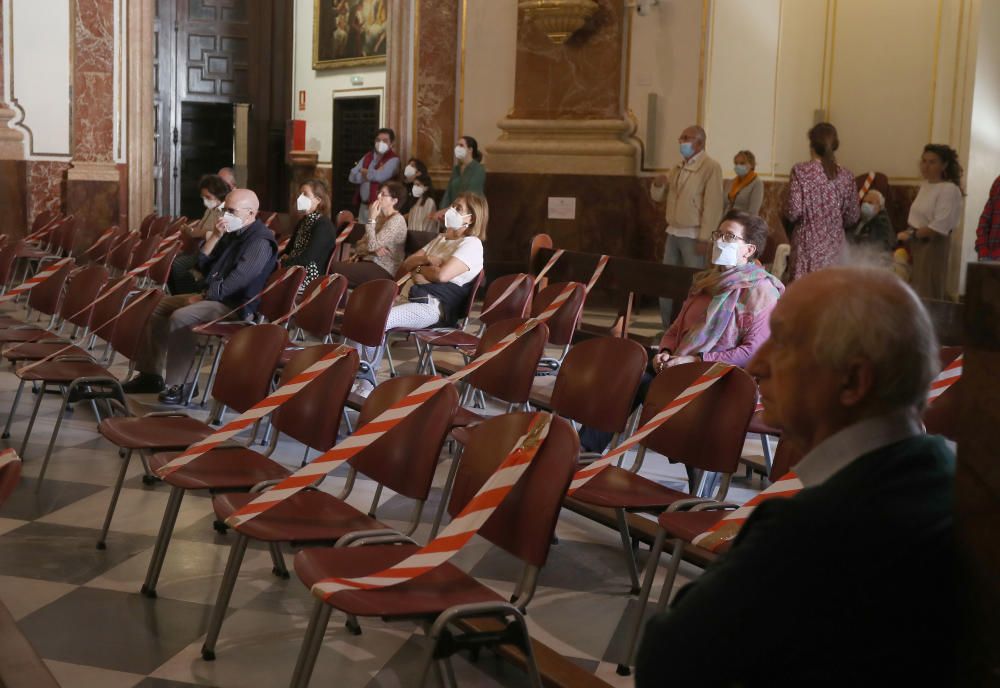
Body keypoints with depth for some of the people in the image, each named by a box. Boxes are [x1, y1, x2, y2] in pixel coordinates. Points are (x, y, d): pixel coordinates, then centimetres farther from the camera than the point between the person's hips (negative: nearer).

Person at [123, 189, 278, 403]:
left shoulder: (260, 241, -16)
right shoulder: (232, 234, 14)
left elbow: (237, 280, -24)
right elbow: (201, 264, 12)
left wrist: (204, 296, -17)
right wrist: (216, 236, -1)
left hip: (234, 305, -10)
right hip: (210, 295, 10)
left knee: (180, 317, -30)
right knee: (158, 308, 10)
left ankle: (178, 384, -22)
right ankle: (151, 373, 12)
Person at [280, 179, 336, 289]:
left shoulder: (323, 226, -13)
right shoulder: (303, 221, 17)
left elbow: (305, 259, -21)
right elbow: (289, 249, 18)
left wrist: (282, 264, -13)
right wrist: (282, 260, -3)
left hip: (310, 279, -8)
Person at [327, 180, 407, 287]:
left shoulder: (396, 220, -13)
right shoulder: (380, 216, 15)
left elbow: (372, 245, -21)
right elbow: (360, 244, 10)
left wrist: (371, 219, -14)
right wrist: (374, 250, -11)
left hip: (384, 270, -9)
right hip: (370, 261, 9)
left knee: (335, 269, -18)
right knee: (333, 266, -10)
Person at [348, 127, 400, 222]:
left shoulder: (393, 159, -6)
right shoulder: (367, 157, 13)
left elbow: (380, 176, -22)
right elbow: (352, 176, 3)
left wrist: (364, 171, -2)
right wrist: (371, 174, -11)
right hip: (363, 205, 7)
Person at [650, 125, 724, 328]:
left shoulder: (711, 167, -9)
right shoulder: (678, 168, 14)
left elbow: (712, 205, -15)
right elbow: (658, 197, 18)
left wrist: (704, 238, -20)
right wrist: (658, 185, -5)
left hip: (693, 235, -7)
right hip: (673, 232, 8)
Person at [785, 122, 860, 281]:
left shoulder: (800, 171, -7)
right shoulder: (846, 176, 3)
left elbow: (793, 212, -12)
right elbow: (853, 217, 6)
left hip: (808, 244, -3)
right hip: (835, 246, 3)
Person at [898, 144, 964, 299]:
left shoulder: (949, 190, -16)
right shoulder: (925, 185, 12)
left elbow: (939, 227, -22)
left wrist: (911, 235, -14)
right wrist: (907, 234, 0)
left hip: (933, 246, -8)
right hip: (917, 244, 8)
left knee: (928, 296, -4)